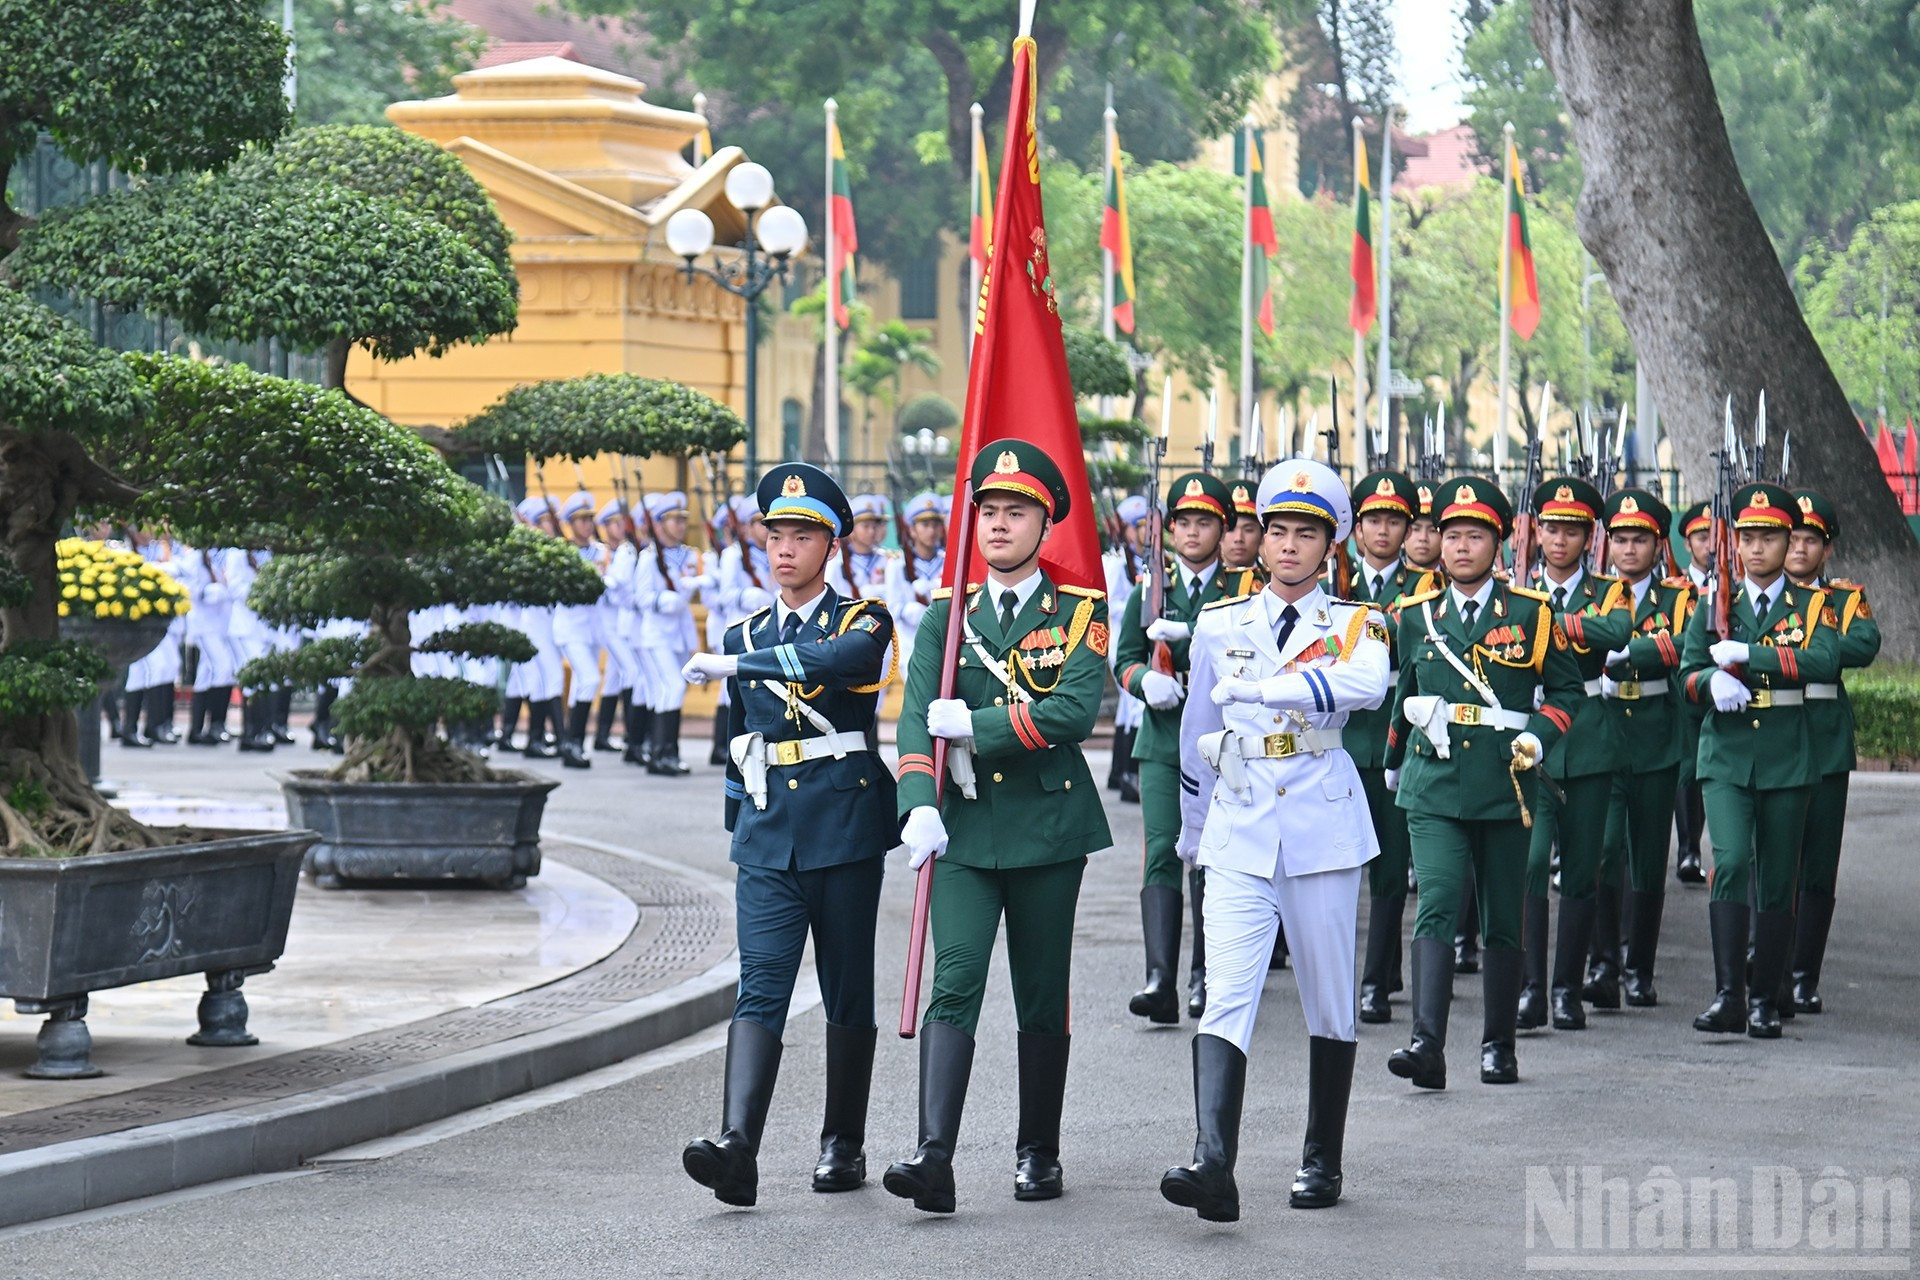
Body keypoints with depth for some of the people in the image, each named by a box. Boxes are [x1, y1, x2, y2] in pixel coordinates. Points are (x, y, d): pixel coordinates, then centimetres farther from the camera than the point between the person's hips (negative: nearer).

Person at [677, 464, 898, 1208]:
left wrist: (737, 665, -27)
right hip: (768, 834, 3)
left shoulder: (863, 620, -1)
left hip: (844, 828, -3)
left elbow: (841, 659, -26)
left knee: (847, 993, 5)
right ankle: (737, 1147, -26)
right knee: (759, 987, -11)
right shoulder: (745, 635, 14)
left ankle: (844, 1145, 17)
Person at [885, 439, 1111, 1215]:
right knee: (955, 984, -13)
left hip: (1049, 824, -1)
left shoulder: (1080, 614, 2)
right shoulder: (946, 616, 9)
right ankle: (935, 1156, -24)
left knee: (1042, 997, 8)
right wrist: (920, 806, -18)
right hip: (964, 825, 1)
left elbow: (1077, 709, -14)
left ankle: (1038, 1153, 20)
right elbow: (916, 717, -2)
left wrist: (974, 726, -13)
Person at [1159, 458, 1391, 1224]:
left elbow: (1365, 685, -23)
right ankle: (1212, 1167, -28)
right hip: (1239, 832, 1)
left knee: (1329, 1003, 7)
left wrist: (1263, 688, -31)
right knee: (1226, 996, -15)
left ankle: (1322, 1162, 21)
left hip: (1324, 828, 0)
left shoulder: (1355, 623, 2)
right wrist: (1192, 832, 26)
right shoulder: (1219, 626, 9)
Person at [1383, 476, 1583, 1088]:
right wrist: (1395, 759, 34)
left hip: (1504, 784, 0)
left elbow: (1566, 688, 10)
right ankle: (1427, 1045, -25)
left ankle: (1499, 1044, 21)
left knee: (1503, 920, 9)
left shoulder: (1530, 613, 2)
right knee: (1436, 907, -15)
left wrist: (1537, 736, -8)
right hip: (1433, 785, 0)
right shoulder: (1416, 615, 9)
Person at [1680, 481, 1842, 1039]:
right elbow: (1689, 671, 5)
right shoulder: (1715, 603, 10)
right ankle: (1727, 994, -19)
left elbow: (1824, 661, -13)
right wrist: (1713, 680, -19)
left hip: (1787, 759, 0)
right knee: (1730, 862, -18)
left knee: (1777, 882, 4)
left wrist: (1748, 654, -20)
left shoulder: (1813, 606, 5)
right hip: (1726, 755, 0)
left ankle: (1765, 1001, 13)